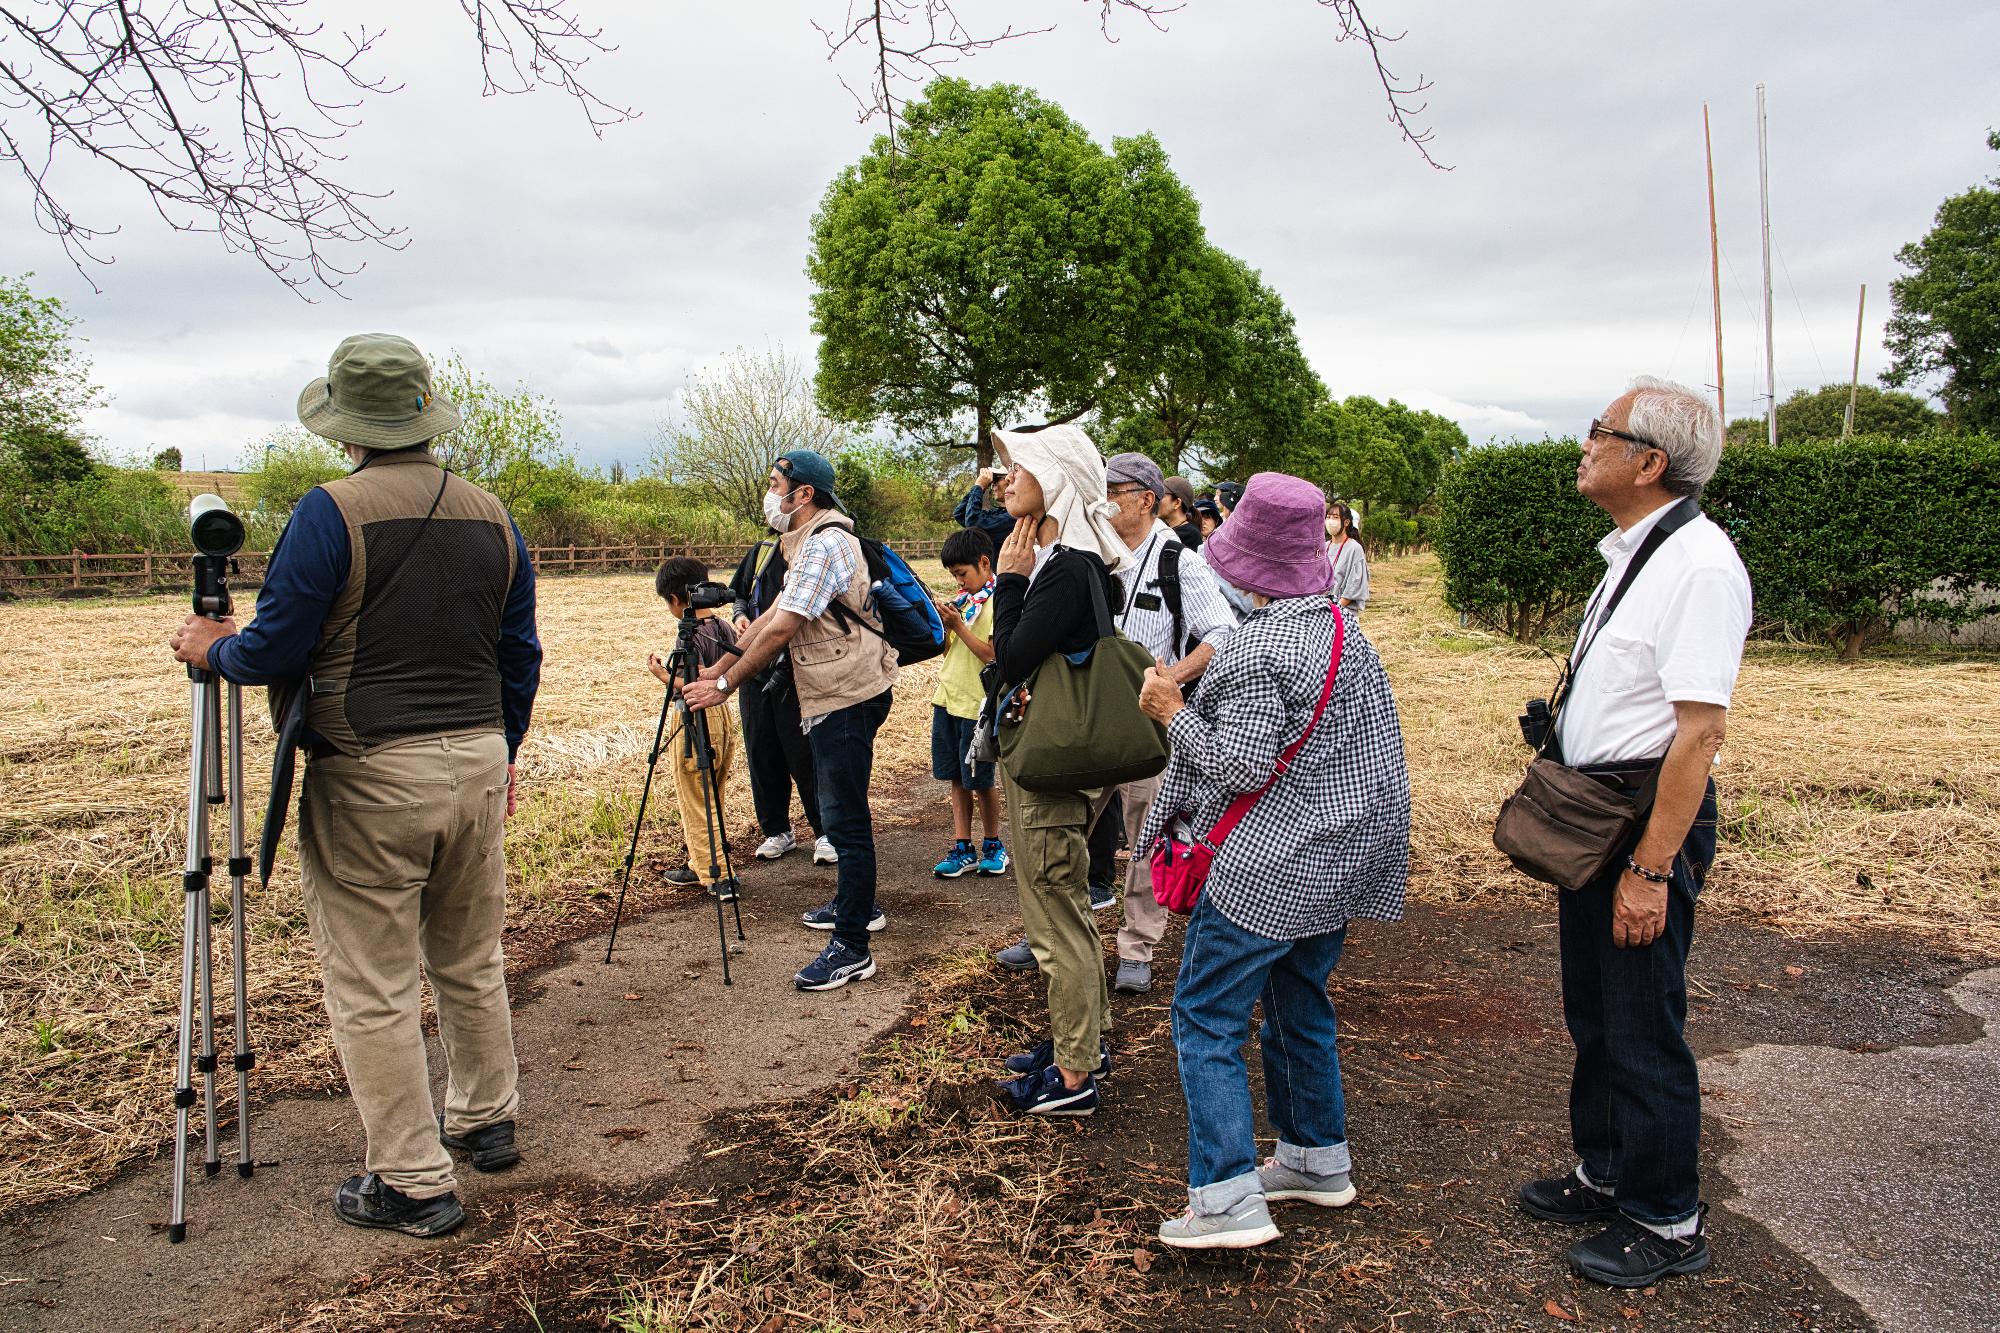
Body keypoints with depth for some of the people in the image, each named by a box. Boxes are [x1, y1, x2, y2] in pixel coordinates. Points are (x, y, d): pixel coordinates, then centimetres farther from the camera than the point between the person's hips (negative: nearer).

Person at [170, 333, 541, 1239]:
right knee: (471, 961, 20)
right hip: (478, 762, 6)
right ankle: (485, 1121, 35)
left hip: (369, 779, -6)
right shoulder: (492, 517, 6)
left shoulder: (333, 514, -12)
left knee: (372, 988, 5)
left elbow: (274, 652, -11)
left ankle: (413, 1183, 13)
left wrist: (212, 650, 11)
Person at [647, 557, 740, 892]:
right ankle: (701, 864, 28)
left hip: (696, 724, -9)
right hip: (723, 719, 9)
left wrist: (662, 674, -13)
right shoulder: (724, 627, 5)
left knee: (696, 803, 2)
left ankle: (715, 875, 6)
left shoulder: (690, 637, -19)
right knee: (712, 800, 17)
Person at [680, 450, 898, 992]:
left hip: (848, 697, -11)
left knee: (845, 817, -9)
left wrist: (724, 685, -15)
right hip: (831, 697, 11)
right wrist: (718, 666, 11)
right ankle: (856, 904, 36)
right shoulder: (807, 542, 18)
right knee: (838, 809, 21)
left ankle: (852, 947, -5)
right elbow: (771, 616, 17)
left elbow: (781, 630, -21)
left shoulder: (825, 544, -16)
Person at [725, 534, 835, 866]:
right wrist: (739, 615, 2)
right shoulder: (760, 553, 9)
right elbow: (739, 595, 23)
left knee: (804, 755, -3)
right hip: (755, 673, 6)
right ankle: (777, 831, 23)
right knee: (761, 755, 10)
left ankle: (825, 833, 11)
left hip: (796, 675, -5)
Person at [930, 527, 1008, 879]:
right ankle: (962, 849, 17)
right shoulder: (962, 600, 12)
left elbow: (994, 655, -19)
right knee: (956, 779, 10)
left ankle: (994, 846, 20)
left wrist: (958, 626, -17)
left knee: (979, 781, 3)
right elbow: (947, 650, 14)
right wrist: (942, 626, -4)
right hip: (948, 699, 7)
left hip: (977, 704, -7)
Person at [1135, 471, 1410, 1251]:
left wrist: (1173, 711, -10)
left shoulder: (1257, 649, -20)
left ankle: (1229, 1200, -1)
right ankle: (1319, 1161, 34)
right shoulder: (1341, 626, 7)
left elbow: (1240, 767, -22)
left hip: (1269, 870, -9)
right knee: (1299, 1003, 22)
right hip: (1342, 860, 9)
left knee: (1206, 1017, 0)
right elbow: (1364, 736, 15)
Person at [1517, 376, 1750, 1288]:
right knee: (1592, 1014, 21)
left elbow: (1698, 732, -24)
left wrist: (1651, 869, -24)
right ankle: (1603, 1177, 39)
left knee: (1643, 1031, 4)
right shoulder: (1630, 551, 11)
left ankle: (1666, 1223, 24)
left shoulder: (1698, 564, -20)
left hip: (1651, 818, -10)